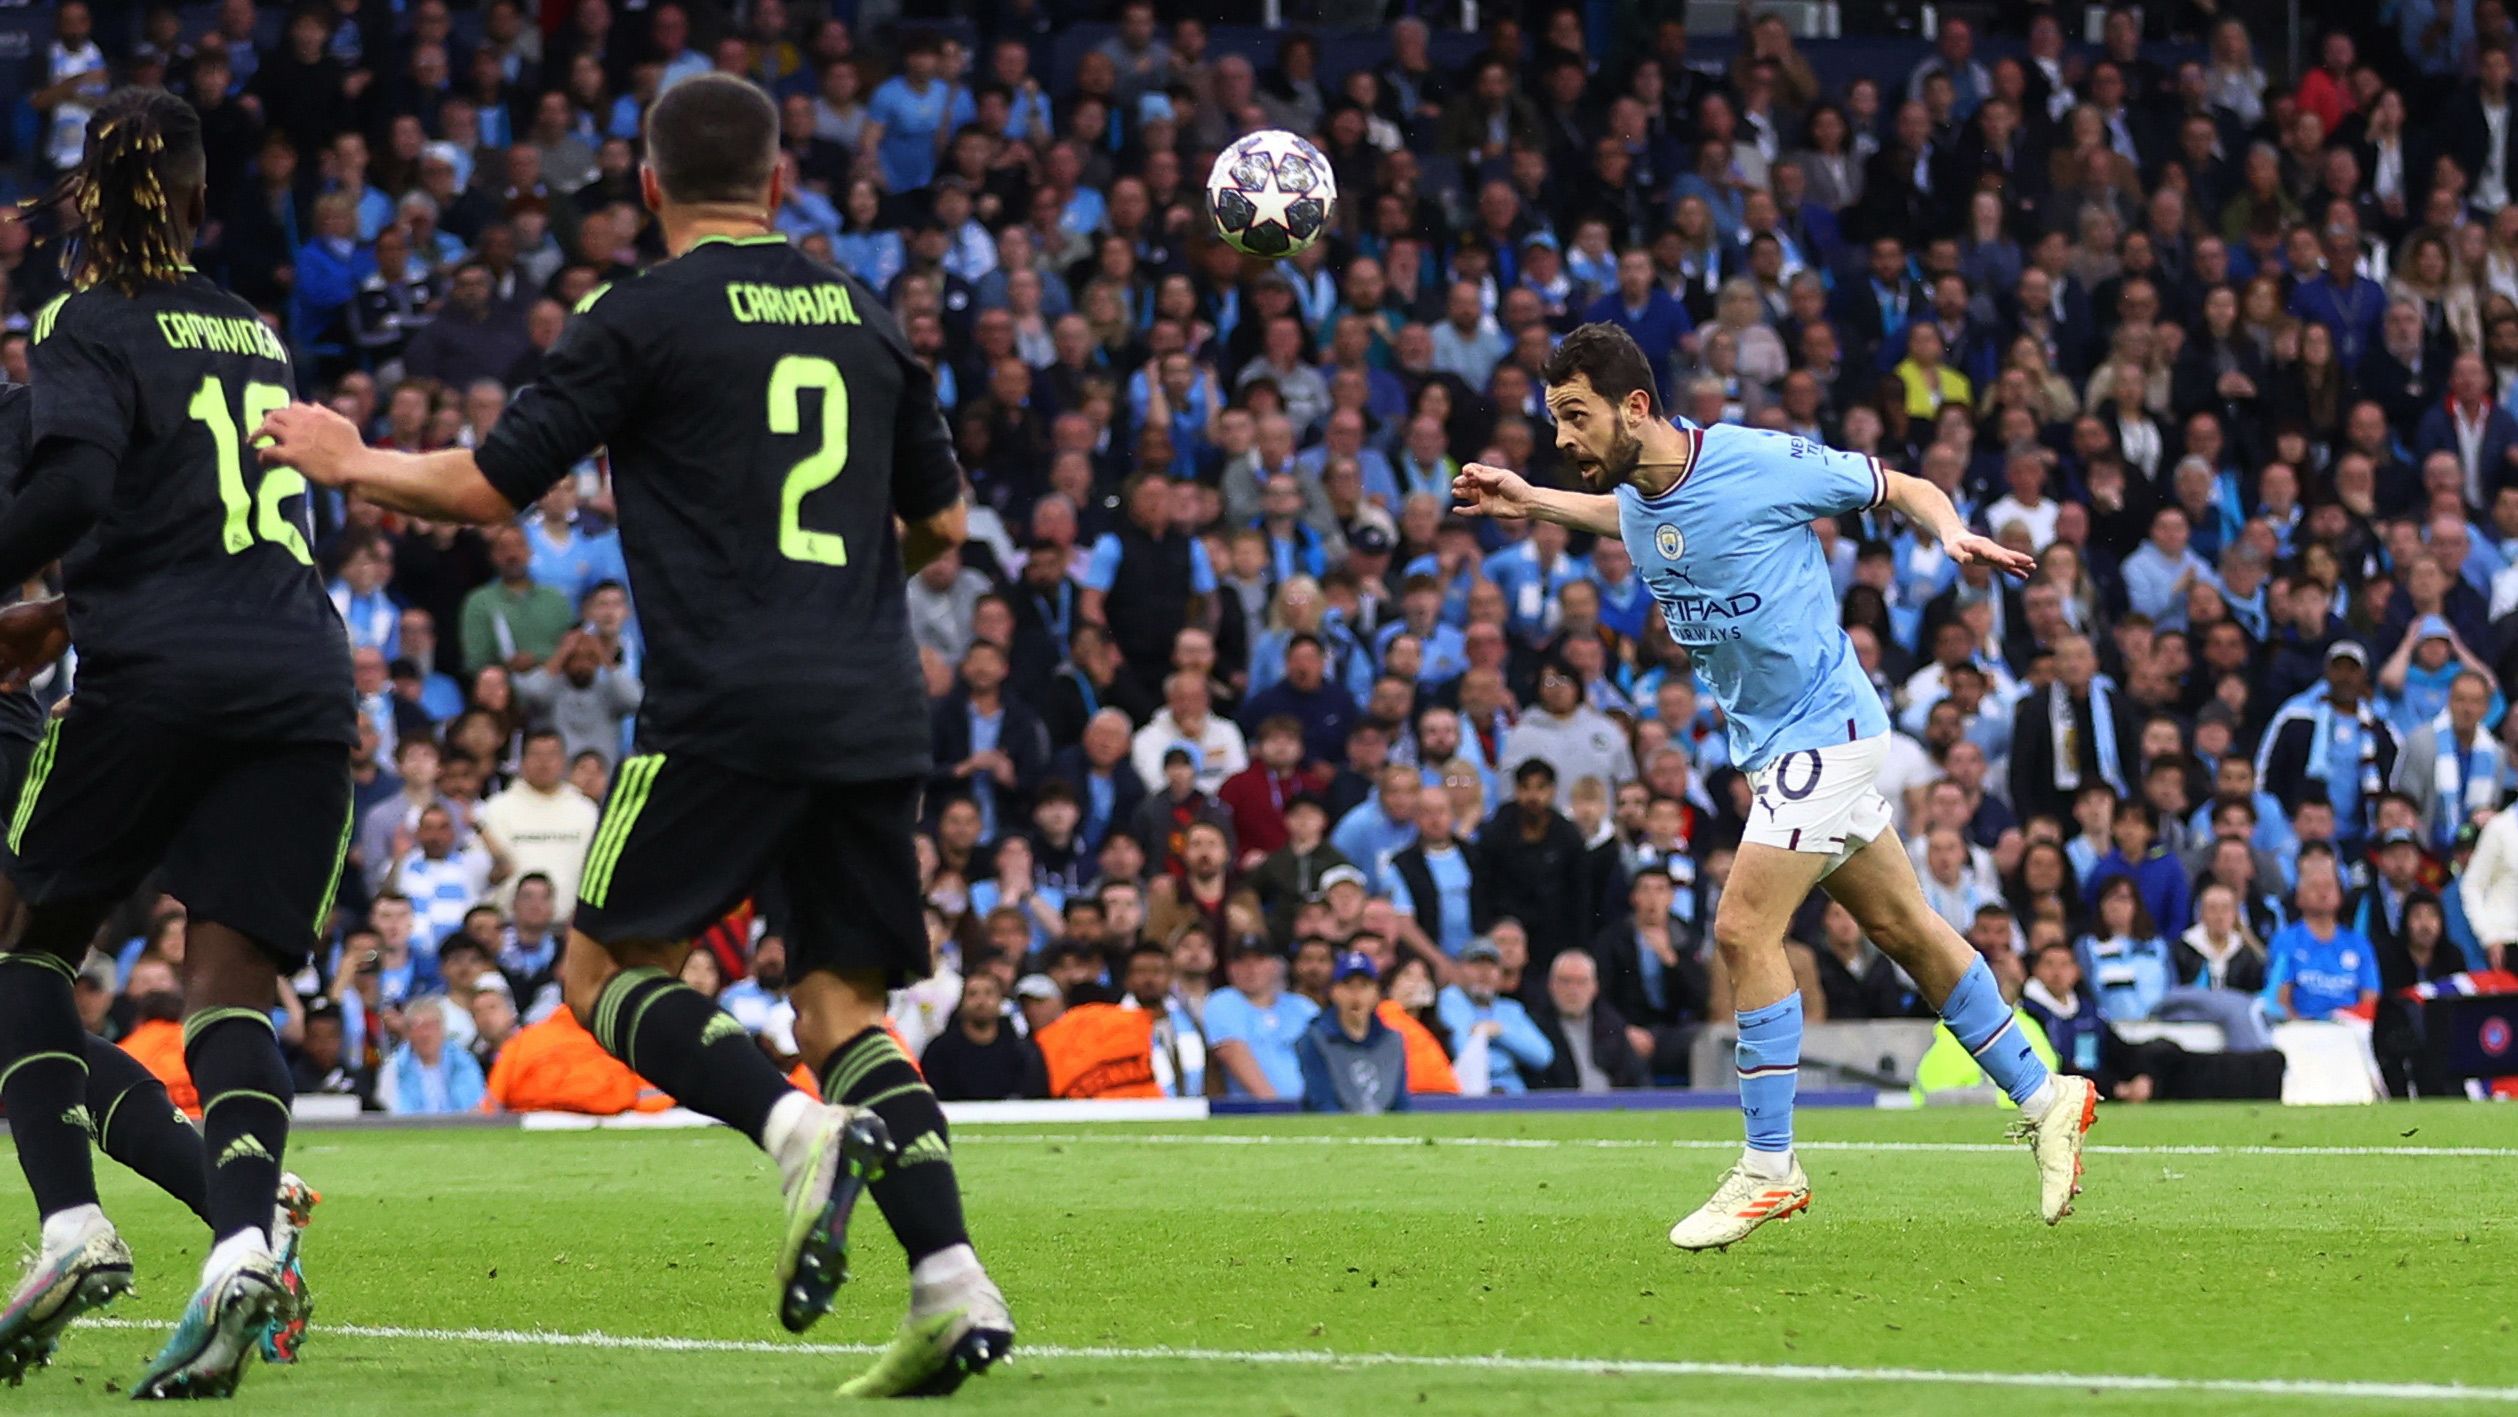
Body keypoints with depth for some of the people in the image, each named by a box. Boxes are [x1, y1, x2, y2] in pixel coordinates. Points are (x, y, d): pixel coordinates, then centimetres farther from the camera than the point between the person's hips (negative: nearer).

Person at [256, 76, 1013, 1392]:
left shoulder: (642, 317, -1)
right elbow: (940, 521, 23)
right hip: (873, 712, 5)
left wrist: (346, 461, 18)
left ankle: (800, 1131, -21)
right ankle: (952, 1286, -9)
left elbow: (489, 484, 1)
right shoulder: (862, 318, 15)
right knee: (844, 1009, 8)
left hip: (725, 704, -5)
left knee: (606, 972, 5)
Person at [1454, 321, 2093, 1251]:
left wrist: (1954, 535, -27)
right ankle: (2044, 1099, 26)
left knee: (1744, 929, -16)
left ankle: (1768, 1169, -10)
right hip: (1772, 745, 8)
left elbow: (1904, 489, -8)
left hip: (1822, 729, -8)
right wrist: (1529, 503, 20)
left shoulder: (1762, 464, -21)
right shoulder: (1637, 492, 0)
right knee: (1906, 929, 15)